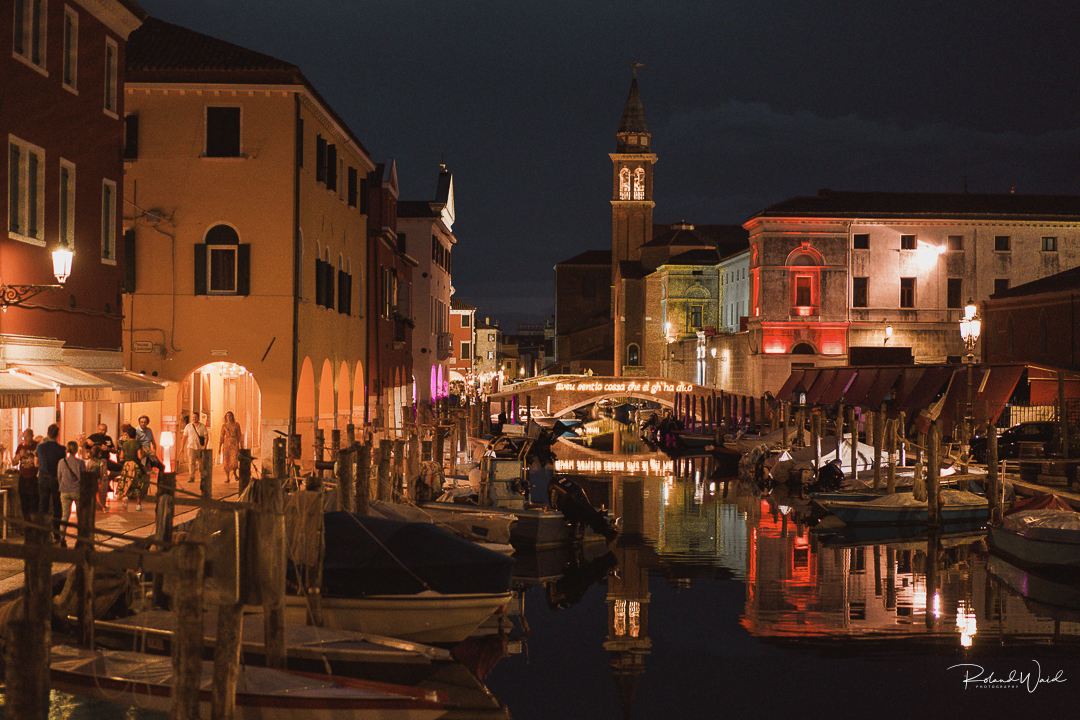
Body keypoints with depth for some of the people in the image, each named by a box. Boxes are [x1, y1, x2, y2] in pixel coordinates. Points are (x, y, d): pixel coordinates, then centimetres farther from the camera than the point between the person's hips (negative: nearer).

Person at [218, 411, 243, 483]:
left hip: (235, 444, -1)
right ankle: (227, 477, 8)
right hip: (226, 444, 1)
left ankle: (234, 473, 16)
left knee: (234, 461, -11)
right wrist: (219, 447, 3)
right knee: (226, 461, -2)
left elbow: (239, 436, 8)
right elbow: (221, 437, 8)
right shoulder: (224, 425, 6)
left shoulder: (236, 425, 6)